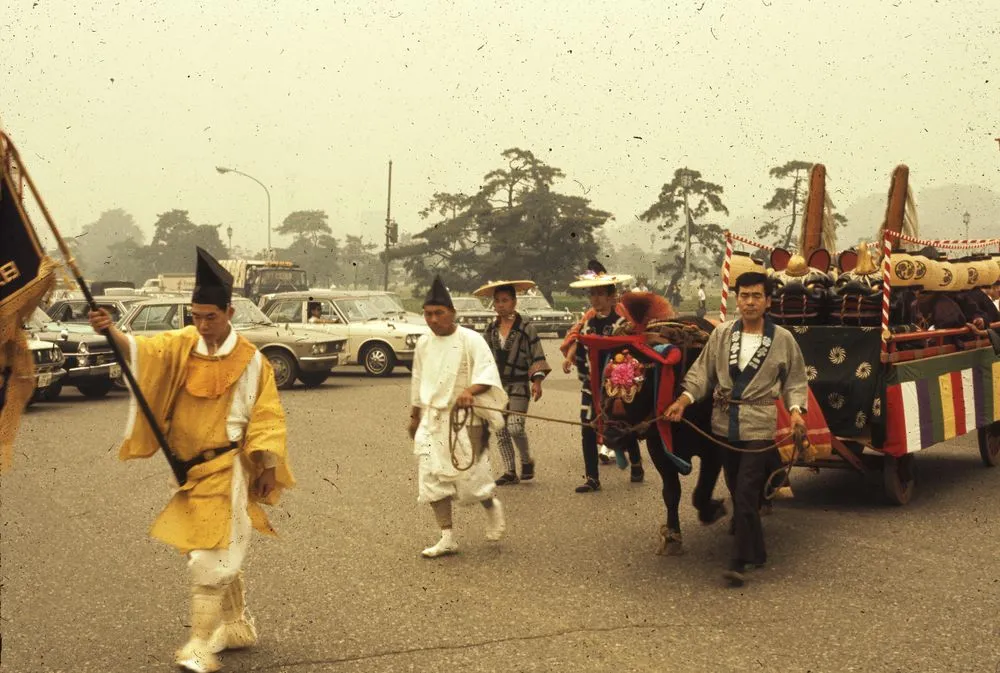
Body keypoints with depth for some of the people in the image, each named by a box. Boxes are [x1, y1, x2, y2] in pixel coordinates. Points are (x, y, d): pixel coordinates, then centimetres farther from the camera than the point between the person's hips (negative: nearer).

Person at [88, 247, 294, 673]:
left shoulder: (250, 361, -9)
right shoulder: (182, 345, -1)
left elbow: (267, 416, -4)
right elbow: (142, 350, -19)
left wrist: (268, 466, -11)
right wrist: (111, 332, -39)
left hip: (225, 473, -5)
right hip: (190, 471, 5)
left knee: (209, 557, -9)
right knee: (222, 553, 18)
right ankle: (238, 626, 34)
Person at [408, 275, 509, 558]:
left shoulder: (471, 341, -9)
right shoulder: (423, 344, 8)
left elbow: (487, 375, -18)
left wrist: (469, 391, -37)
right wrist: (415, 417, 23)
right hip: (431, 419, 5)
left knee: (469, 475, -5)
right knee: (431, 477, -1)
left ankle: (492, 506, 29)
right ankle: (447, 538, 9)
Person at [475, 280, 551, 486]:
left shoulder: (525, 327, -6)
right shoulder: (491, 329, 8)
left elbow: (537, 357, -5)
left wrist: (537, 382, -13)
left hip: (518, 385, -5)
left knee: (515, 427, -15)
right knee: (500, 430, 5)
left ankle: (527, 461, 11)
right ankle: (510, 472, 15)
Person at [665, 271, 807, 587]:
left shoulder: (783, 339, -1)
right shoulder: (722, 334, 3)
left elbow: (795, 382, 5)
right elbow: (702, 373, 4)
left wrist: (796, 411, -12)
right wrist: (683, 401, -10)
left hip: (759, 427, -4)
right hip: (724, 425, 4)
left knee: (746, 493, -11)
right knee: (738, 492, 13)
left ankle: (740, 562, -6)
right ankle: (756, 553, 28)